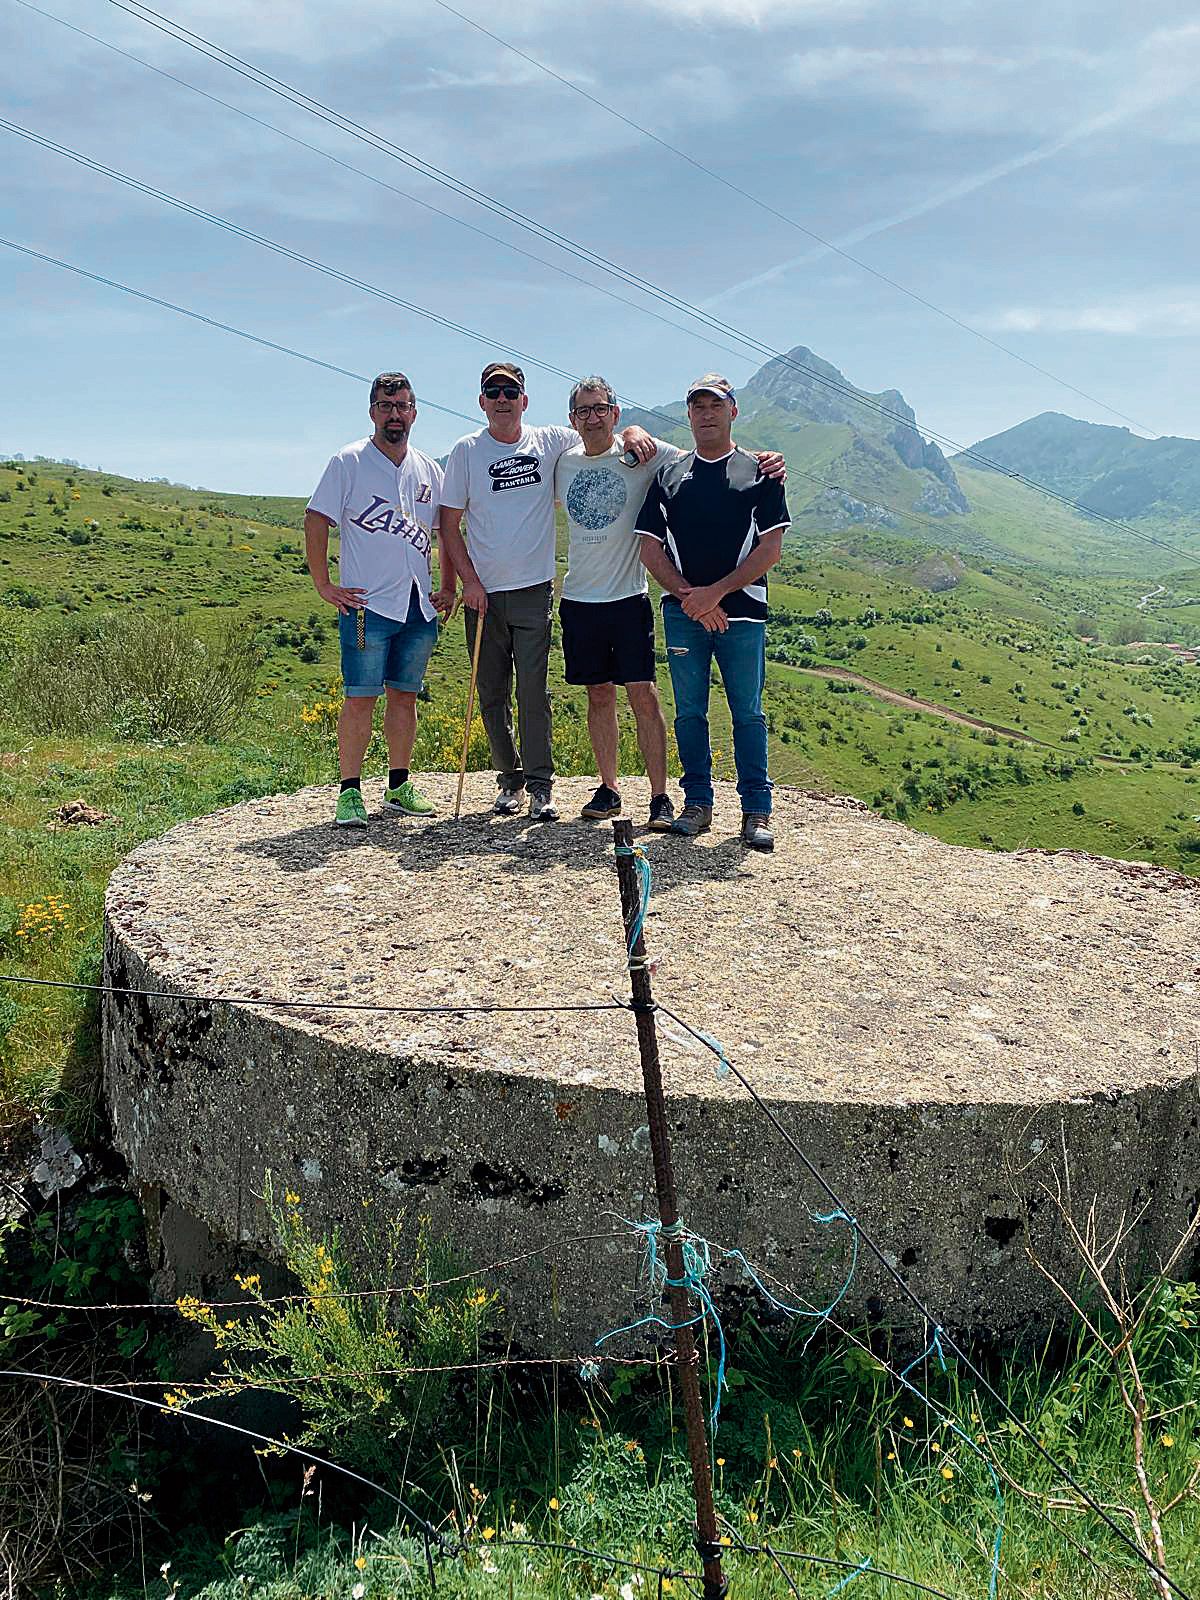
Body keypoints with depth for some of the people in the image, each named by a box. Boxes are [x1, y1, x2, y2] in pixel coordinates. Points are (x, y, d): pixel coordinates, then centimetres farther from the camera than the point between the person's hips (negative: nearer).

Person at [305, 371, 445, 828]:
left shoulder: (429, 470, 14)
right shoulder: (348, 462, -1)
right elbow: (315, 522, -3)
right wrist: (324, 585, -7)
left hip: (419, 606, 5)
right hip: (368, 603, -5)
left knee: (404, 696, 10)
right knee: (359, 699, -5)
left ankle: (399, 786, 19)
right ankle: (350, 792, 1)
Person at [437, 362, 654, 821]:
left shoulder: (551, 442, 3)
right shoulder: (466, 451, 2)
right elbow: (449, 524, 3)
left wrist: (633, 432, -12)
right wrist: (467, 582, -6)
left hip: (533, 590, -1)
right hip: (482, 592, 1)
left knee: (533, 690, -7)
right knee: (492, 693, 7)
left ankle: (540, 786, -1)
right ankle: (509, 779, 20)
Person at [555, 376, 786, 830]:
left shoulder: (645, 455, -2)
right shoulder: (563, 462, 8)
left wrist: (761, 461, -19)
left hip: (629, 597, -3)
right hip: (579, 599, 3)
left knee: (643, 695, -6)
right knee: (599, 695, 9)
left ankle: (660, 797, 0)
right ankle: (608, 789, 19)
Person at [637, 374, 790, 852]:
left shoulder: (760, 472, 5)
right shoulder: (668, 474, 12)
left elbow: (771, 547, -2)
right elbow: (650, 548, 6)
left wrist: (716, 591, -11)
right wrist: (690, 597, -7)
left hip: (743, 612, -2)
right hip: (683, 612, 2)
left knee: (748, 714, 0)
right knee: (690, 712, 5)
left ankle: (756, 811, 5)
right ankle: (697, 803, 15)